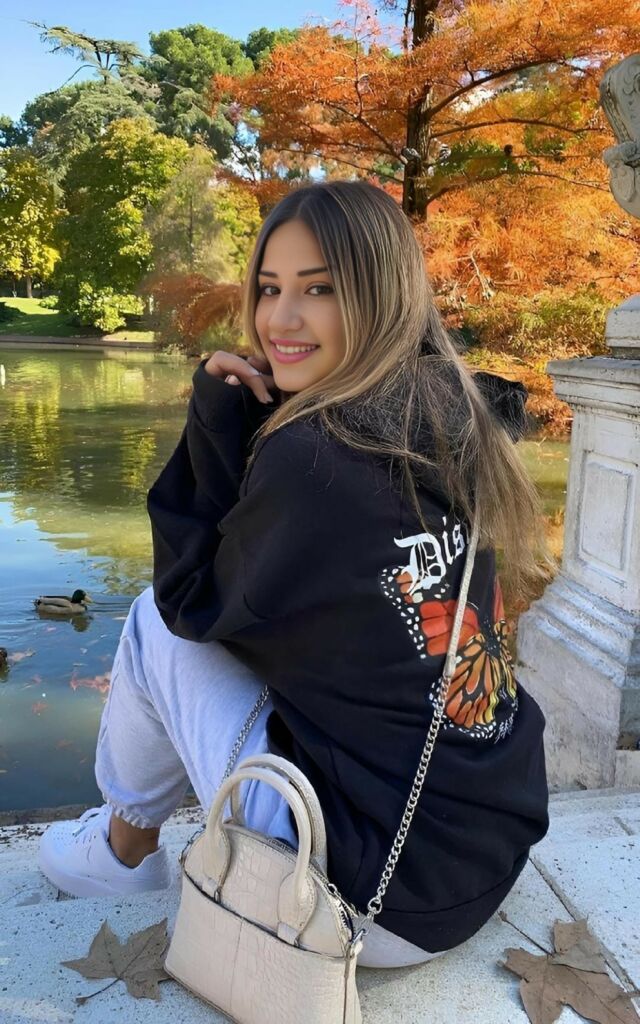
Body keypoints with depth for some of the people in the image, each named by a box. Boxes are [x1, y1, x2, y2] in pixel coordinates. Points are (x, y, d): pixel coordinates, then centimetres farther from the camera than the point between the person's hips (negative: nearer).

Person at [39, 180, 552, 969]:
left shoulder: (312, 456, -25)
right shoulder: (455, 417, -1)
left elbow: (192, 602, -7)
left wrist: (219, 422, -8)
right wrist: (258, 428, -2)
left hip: (380, 897, -7)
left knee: (158, 621, 3)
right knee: (282, 633, 22)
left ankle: (124, 850, 28)